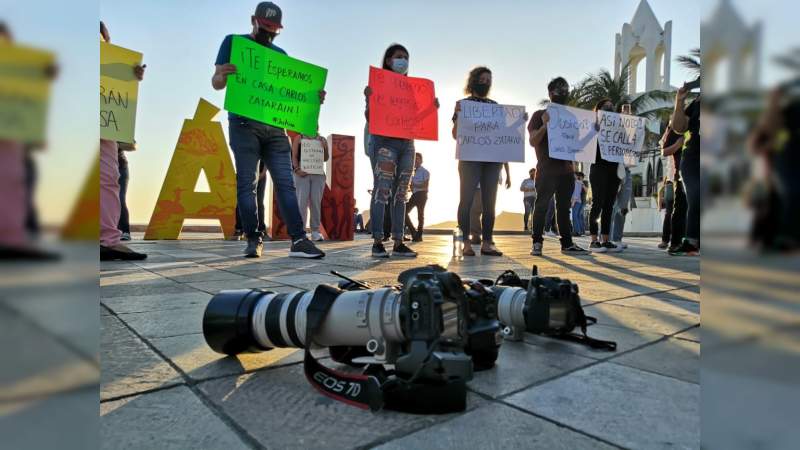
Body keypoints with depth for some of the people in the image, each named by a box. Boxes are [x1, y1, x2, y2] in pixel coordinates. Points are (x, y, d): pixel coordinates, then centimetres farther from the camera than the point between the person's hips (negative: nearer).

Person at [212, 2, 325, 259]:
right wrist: (222, 76, -21)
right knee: (247, 182, -5)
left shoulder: (280, 54, 20)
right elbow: (216, 83, 3)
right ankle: (254, 240, -1)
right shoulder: (234, 42, 10)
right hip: (244, 124, -3)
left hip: (275, 126, 3)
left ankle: (298, 240, -12)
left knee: (285, 182, -6)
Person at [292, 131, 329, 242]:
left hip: (318, 174, 2)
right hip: (302, 173, -2)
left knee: (316, 202, -1)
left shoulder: (322, 140, 15)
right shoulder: (299, 138, 11)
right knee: (302, 201, -8)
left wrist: (325, 148, -6)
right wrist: (297, 169, -12)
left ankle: (315, 231, 2)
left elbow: (325, 158, 13)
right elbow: (294, 156, 4)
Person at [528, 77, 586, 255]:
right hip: (546, 170, -5)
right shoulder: (539, 115, 3)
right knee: (542, 205, -6)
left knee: (564, 207, 8)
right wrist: (545, 125, -19)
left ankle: (567, 243, 11)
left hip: (566, 169, 5)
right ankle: (537, 242, -2)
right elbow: (533, 142, -6)